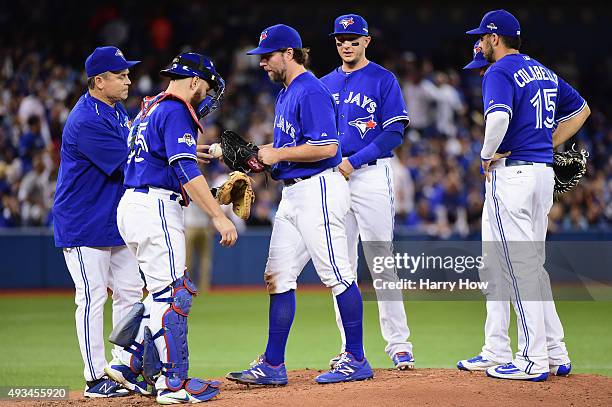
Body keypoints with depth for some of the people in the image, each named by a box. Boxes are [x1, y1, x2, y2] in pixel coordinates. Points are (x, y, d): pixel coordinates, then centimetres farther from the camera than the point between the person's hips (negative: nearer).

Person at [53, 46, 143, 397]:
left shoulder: (117, 110, 10)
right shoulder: (86, 121, -22)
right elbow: (127, 164, -24)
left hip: (116, 220, 9)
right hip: (84, 223, -9)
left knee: (130, 292, 9)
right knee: (93, 298, -5)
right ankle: (96, 378, 0)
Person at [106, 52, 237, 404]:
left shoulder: (151, 109, 22)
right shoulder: (176, 111, -10)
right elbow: (186, 170, -20)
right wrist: (218, 216, -23)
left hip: (134, 204, 10)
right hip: (156, 208, -10)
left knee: (166, 292, 15)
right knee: (172, 295, -7)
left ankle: (129, 362, 13)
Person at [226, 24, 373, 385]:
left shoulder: (311, 92, -14)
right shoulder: (286, 93, 17)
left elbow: (326, 147, -22)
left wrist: (277, 154, -16)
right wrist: (262, 153, 8)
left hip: (319, 189, -11)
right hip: (293, 193, 11)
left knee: (336, 274, -5)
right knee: (278, 277, 7)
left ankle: (357, 361, 1)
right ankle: (273, 365, 9)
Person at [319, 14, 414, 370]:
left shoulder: (383, 80, -1)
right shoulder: (325, 85, 15)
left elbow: (395, 132, -8)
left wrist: (354, 161, -15)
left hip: (372, 175, -5)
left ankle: (399, 344, -7)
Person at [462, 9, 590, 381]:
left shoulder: (500, 72, -10)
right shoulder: (544, 72, 17)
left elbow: (498, 117, -29)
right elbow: (580, 110, 27)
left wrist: (487, 155, -14)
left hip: (511, 172, -9)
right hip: (544, 171, 9)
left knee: (520, 266, -6)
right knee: (532, 264, 14)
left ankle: (534, 360, -7)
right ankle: (556, 354, 13)